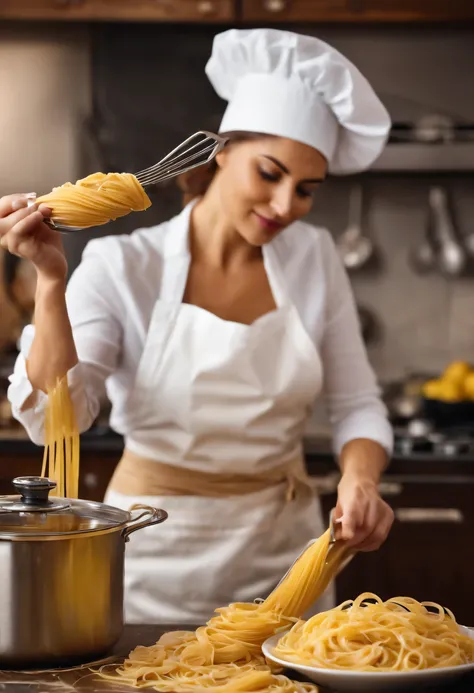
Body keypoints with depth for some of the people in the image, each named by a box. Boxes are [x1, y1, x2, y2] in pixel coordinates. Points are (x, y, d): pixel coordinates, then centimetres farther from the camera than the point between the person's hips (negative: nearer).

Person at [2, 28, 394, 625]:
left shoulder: (312, 258, -1)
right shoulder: (123, 267, -12)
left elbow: (356, 404, 2)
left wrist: (360, 479, -18)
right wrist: (51, 281, -29)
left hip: (282, 551, 3)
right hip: (159, 559, -3)